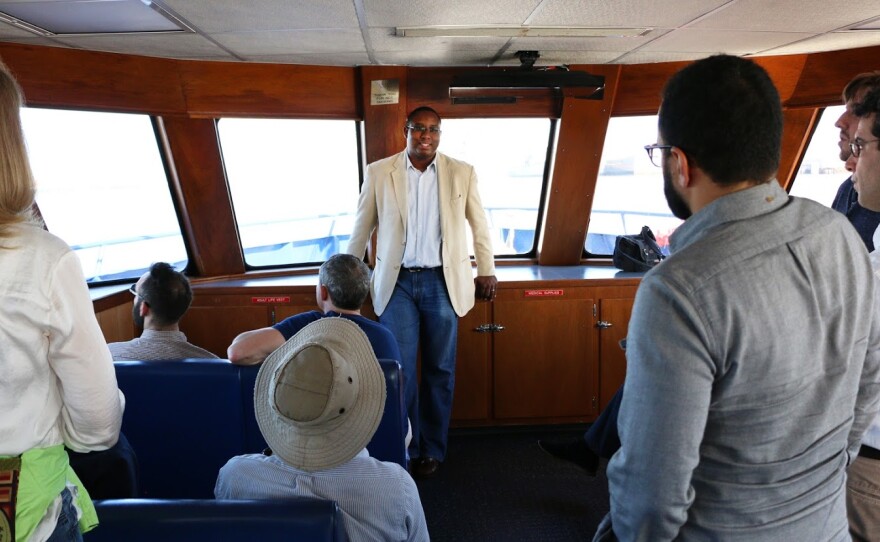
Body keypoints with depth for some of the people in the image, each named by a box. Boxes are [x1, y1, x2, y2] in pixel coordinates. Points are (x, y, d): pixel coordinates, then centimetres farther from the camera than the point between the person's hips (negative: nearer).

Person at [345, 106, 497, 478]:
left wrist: (486, 271, 11)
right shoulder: (379, 173, 1)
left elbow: (479, 224, 11)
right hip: (397, 282, 0)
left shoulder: (462, 173, 2)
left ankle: (433, 450, 25)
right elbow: (361, 227, 8)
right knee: (399, 370, 0)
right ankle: (405, 449, 19)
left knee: (440, 370, 8)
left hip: (443, 282, 1)